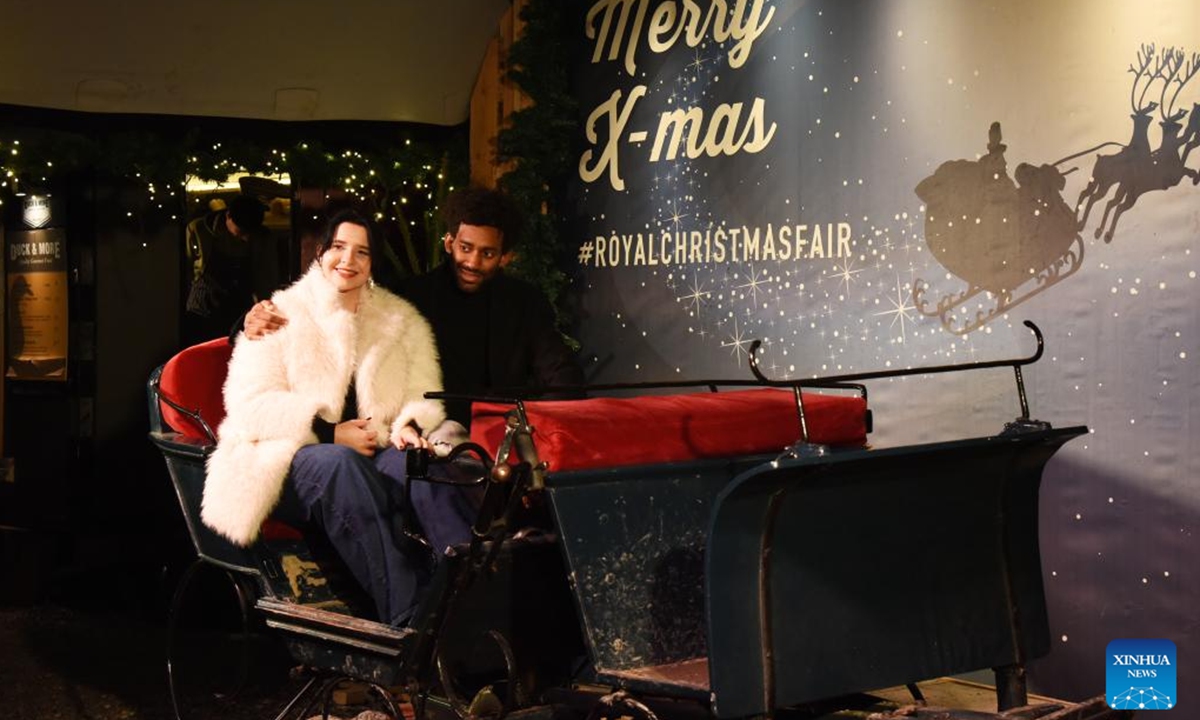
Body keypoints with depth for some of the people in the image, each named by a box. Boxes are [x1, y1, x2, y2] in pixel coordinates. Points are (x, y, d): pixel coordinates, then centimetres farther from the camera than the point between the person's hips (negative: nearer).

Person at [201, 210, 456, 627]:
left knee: (416, 464, -33)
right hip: (289, 461, -2)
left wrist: (410, 426, -13)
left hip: (373, 456, 3)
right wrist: (330, 433, -13)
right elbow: (250, 406, -3)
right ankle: (405, 616, -47)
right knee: (338, 464, -38)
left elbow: (422, 395, 13)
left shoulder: (402, 322, 19)